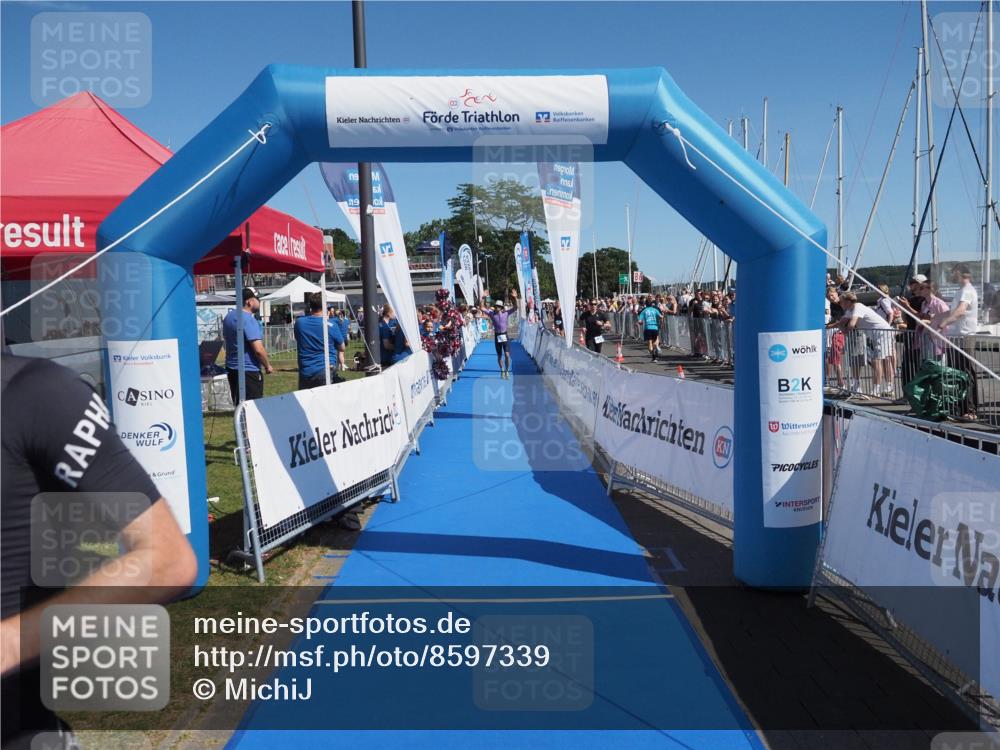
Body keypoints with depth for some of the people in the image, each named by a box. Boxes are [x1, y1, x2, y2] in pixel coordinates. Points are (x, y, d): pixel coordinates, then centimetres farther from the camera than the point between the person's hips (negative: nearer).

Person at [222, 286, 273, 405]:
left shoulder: (229, 316, 9)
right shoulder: (248, 320, -19)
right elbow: (258, 349, -24)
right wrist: (268, 366, -9)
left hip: (231, 368, 9)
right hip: (248, 370, -9)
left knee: (238, 406, 16)